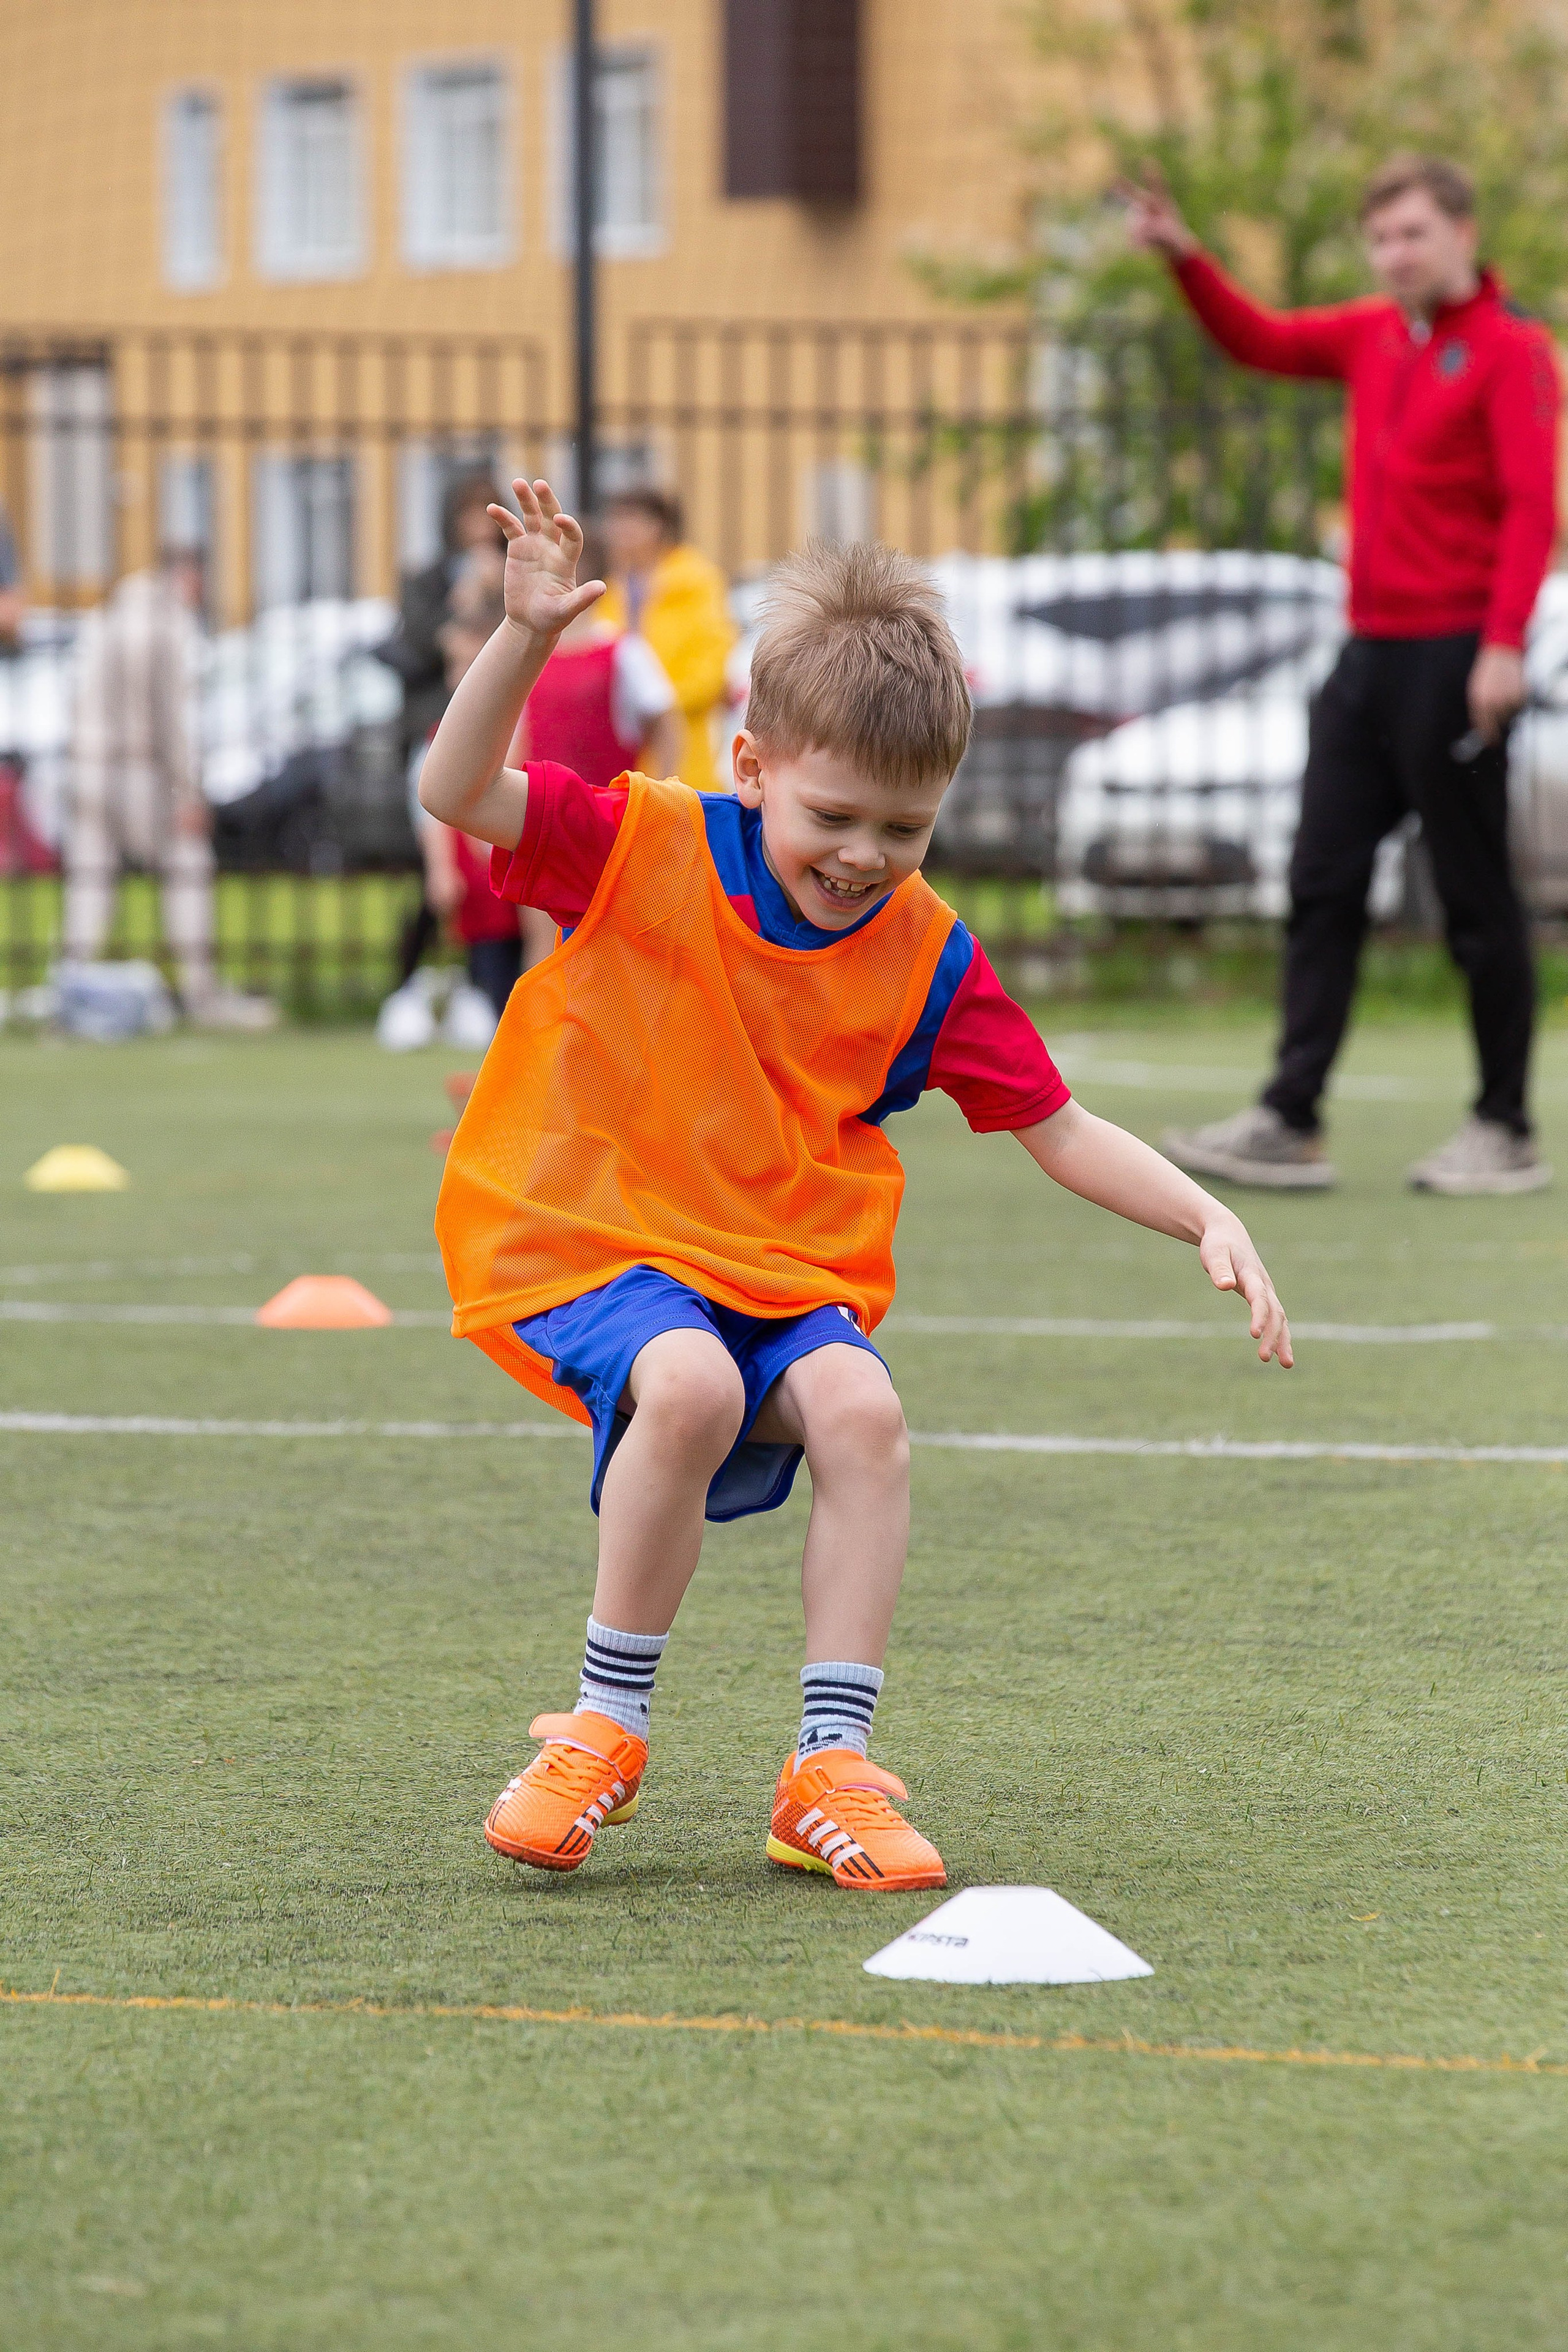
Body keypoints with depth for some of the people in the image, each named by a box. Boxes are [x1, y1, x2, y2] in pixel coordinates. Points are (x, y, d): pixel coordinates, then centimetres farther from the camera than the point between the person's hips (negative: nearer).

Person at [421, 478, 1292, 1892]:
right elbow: (459, 795, -13)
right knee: (690, 1387, -34)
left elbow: (1059, 1129, 6)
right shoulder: (647, 851, -5)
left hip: (789, 1271, 3)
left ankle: (832, 1770, -20)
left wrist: (1208, 1220, -7)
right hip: (596, 1241, -3)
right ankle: (602, 1729, -17)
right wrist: (527, 638, -28)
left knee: (860, 1408, -28)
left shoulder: (928, 957, 1)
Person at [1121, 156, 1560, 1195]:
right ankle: (1291, 1125, 3)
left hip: (1457, 659, -7)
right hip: (1371, 651, 8)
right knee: (1324, 885, 3)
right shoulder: (1373, 338, 13)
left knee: (1476, 897, -1)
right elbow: (1261, 340, 25)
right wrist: (1185, 259, 10)